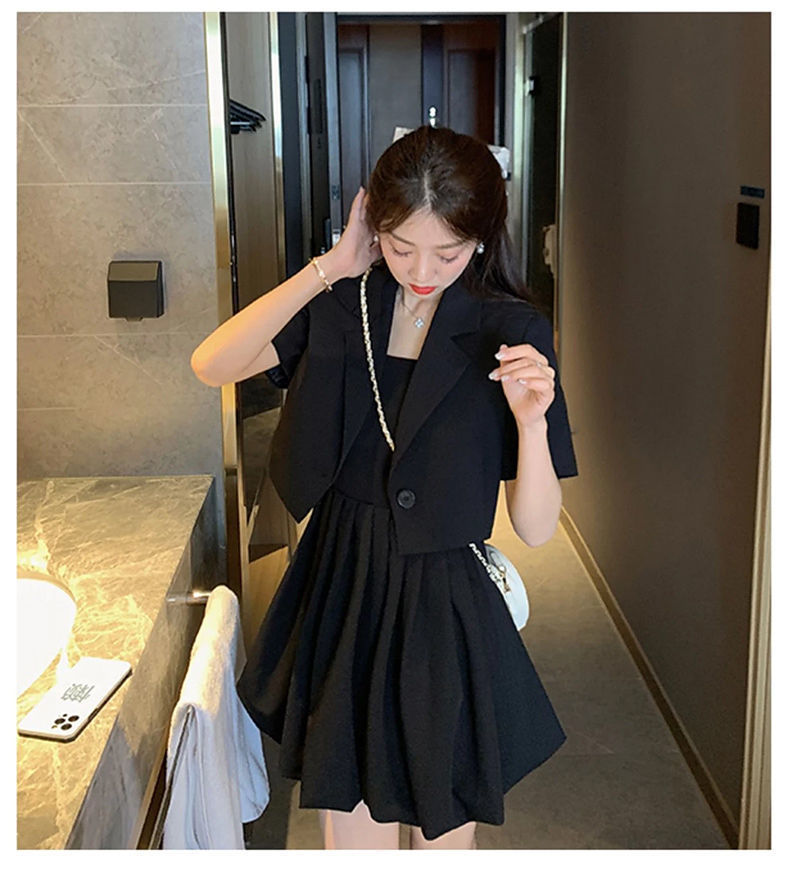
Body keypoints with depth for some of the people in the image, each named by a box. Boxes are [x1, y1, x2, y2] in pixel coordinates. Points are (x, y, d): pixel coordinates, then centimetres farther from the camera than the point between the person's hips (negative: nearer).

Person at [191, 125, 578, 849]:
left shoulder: (511, 331, -10)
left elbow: (535, 528, -10)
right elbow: (211, 365, -14)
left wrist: (531, 419, -28)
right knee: (352, 835, 16)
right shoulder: (342, 308, -1)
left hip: (445, 621, -2)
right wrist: (328, 270, -14)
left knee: (444, 838, 16)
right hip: (340, 604, 2)